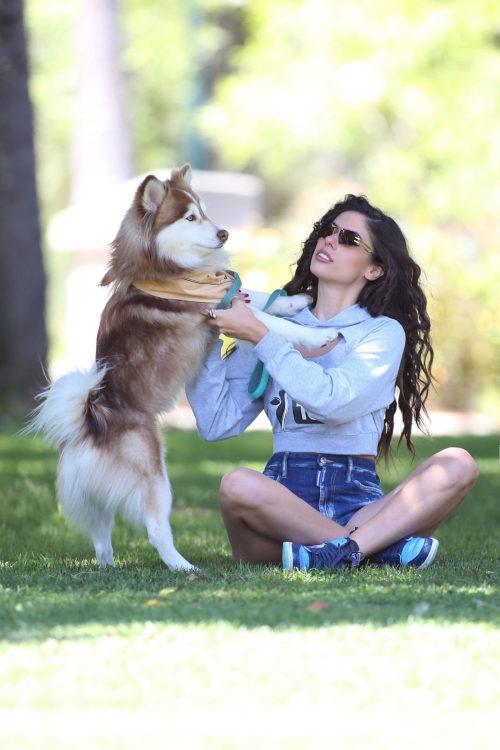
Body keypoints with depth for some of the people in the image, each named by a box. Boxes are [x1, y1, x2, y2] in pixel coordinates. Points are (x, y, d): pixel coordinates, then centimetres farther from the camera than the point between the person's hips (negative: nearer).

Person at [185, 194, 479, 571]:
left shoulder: (384, 332, 9)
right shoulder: (274, 321, 16)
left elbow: (332, 400, -12)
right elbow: (217, 423, 8)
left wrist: (259, 336, -11)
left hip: (359, 504, 0)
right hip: (285, 504, 0)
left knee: (457, 465, -26)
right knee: (238, 485, -35)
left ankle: (340, 551, -42)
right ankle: (380, 546, -27)